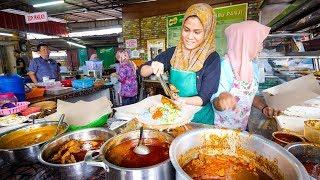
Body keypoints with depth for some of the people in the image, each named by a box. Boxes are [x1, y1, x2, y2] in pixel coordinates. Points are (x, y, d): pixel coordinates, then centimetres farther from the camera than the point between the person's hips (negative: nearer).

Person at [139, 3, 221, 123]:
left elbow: (205, 98, -14)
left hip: (199, 119, 0)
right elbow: (142, 72, -2)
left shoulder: (212, 59, -13)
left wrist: (184, 101, -32)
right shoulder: (173, 52, -4)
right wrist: (153, 68, -23)